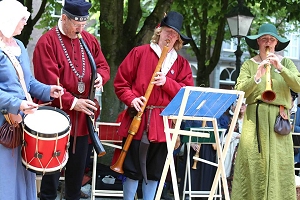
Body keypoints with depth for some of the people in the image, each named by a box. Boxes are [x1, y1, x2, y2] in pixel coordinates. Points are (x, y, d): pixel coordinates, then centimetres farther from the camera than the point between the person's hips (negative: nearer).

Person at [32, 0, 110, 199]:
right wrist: (72, 102, -20)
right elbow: (48, 82, -18)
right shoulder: (47, 43, -13)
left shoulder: (89, 40, 7)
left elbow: (103, 65, 15)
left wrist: (100, 76, -9)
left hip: (83, 115, 6)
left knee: (78, 164, 15)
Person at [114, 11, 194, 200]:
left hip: (164, 123, 3)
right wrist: (131, 99, -13)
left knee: (156, 170, 9)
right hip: (137, 119, -2)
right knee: (132, 168, 2)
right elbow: (121, 81, 2)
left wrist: (167, 82, -12)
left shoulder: (182, 63, 9)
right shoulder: (139, 52, 2)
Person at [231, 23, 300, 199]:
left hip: (278, 119, 0)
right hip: (254, 119, 0)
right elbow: (239, 92, -3)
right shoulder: (249, 64, 10)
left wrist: (280, 68, -14)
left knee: (278, 166, -6)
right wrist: (257, 77, -18)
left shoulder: (286, 63, 12)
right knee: (253, 166, -5)